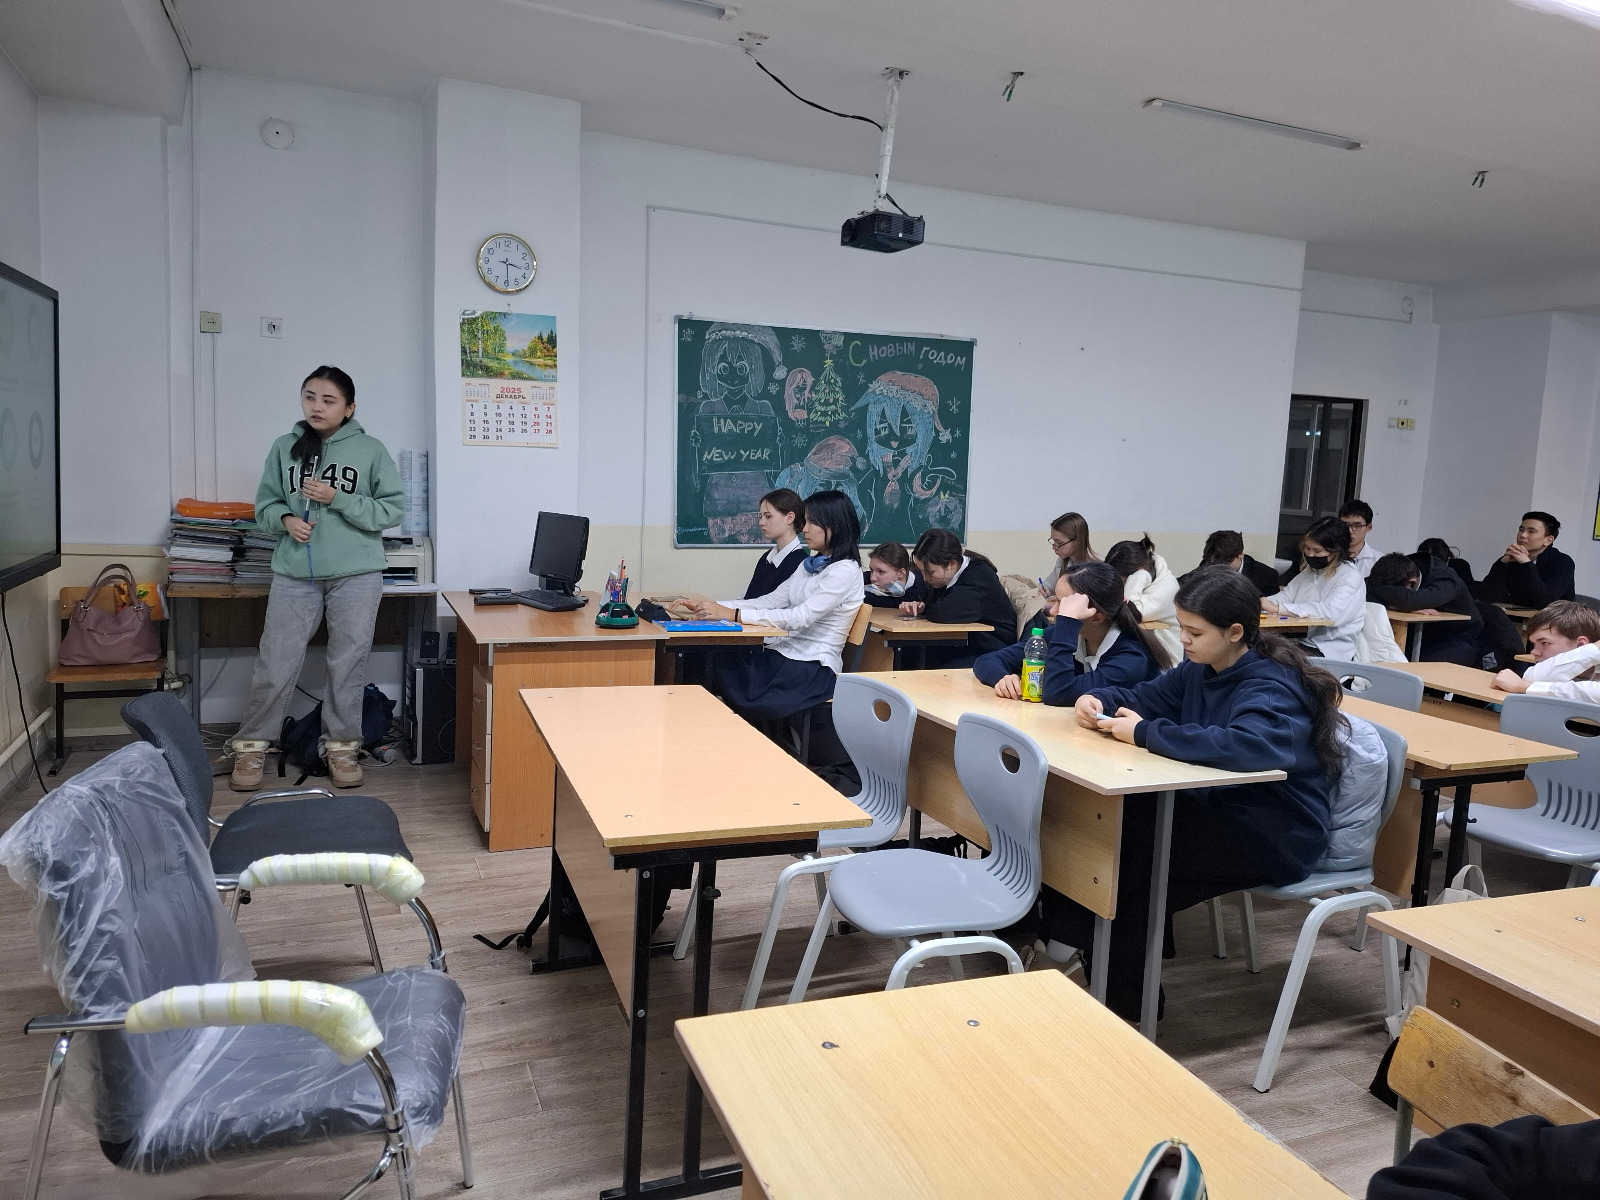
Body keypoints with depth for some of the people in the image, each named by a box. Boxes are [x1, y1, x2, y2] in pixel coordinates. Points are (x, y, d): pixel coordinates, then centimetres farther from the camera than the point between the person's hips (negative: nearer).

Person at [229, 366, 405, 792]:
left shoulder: (371, 450, 0)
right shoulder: (284, 448, 6)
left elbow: (392, 509, -3)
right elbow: (265, 504, 13)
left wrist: (337, 499, -13)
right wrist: (285, 519, -8)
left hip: (357, 574, -1)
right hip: (294, 573, 1)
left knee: (348, 664, 6)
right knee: (275, 665, 3)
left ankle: (341, 746, 21)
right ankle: (252, 746, 19)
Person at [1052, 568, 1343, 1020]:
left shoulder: (1271, 687, -22)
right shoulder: (1201, 669, 5)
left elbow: (1249, 746, -43)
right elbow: (1145, 697, 16)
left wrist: (1145, 734, -36)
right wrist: (1099, 700, -8)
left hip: (1275, 835, -9)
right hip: (1220, 809, 9)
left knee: (1130, 844, -21)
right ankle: (1063, 943, 4)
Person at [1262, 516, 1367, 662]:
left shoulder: (1351, 578, -8)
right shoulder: (1310, 571, 18)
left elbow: (1332, 612, -24)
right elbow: (1286, 596, 13)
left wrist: (1279, 609, -28)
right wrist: (1260, 603, -11)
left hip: (1334, 653, -6)